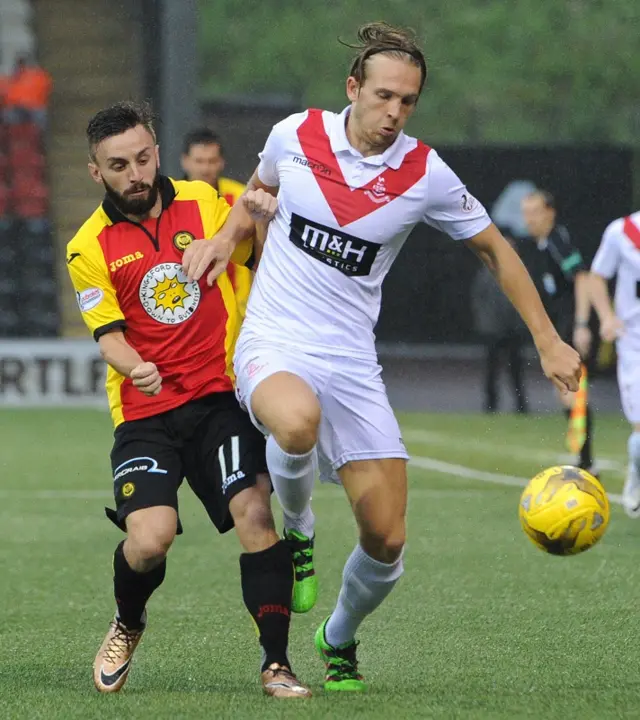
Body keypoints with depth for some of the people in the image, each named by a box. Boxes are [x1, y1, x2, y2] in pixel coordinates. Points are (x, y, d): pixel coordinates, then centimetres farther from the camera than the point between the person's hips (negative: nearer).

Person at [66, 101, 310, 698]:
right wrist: (134, 367, -27)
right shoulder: (89, 249, 1)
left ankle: (276, 664, -11)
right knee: (150, 538, -18)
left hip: (220, 396, 1)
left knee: (255, 512, -19)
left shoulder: (204, 201, 6)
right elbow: (109, 333, -5)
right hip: (143, 413, -1)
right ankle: (127, 626, 16)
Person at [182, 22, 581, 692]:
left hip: (352, 365, 1)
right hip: (272, 346, -1)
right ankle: (296, 529, -4)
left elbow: (496, 250, 10)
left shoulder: (425, 176, -4)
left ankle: (339, 640, 28)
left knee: (386, 540, -5)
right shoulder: (296, 134, -3)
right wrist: (225, 237, 2)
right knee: (298, 423, -40)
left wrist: (548, 342, 5)